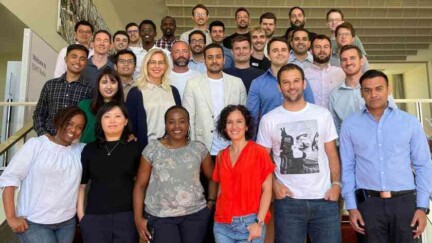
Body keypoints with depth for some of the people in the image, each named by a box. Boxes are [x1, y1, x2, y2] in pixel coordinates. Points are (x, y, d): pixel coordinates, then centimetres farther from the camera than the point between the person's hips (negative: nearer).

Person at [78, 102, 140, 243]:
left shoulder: (134, 148, 1)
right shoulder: (90, 149, 6)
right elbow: (81, 183, 9)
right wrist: (80, 212, 5)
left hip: (127, 215, -1)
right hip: (94, 216, 1)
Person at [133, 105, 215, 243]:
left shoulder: (199, 149, 1)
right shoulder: (152, 149, -3)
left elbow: (212, 178, 11)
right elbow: (140, 185, -1)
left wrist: (211, 202, 1)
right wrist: (138, 218, -5)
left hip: (196, 214, 2)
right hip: (160, 216, -1)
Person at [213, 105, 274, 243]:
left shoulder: (258, 152, -6)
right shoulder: (221, 156, 6)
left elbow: (267, 190, -7)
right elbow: (221, 189, 12)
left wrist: (259, 223, -12)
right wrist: (218, 217, 5)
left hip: (249, 223, -3)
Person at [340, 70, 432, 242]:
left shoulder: (410, 122, 4)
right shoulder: (349, 125, 2)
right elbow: (347, 167, 3)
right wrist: (351, 206, -1)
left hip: (405, 201, 1)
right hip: (368, 202, 0)